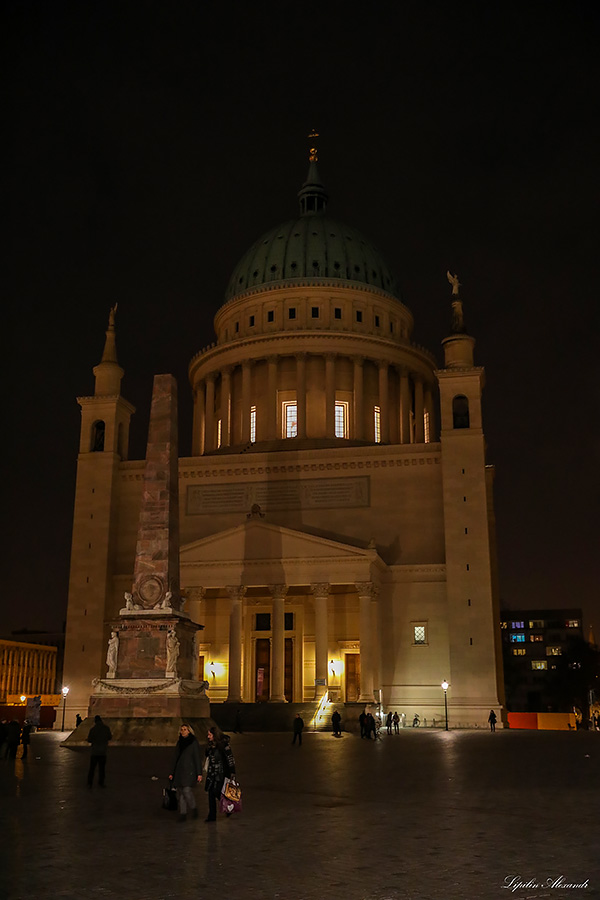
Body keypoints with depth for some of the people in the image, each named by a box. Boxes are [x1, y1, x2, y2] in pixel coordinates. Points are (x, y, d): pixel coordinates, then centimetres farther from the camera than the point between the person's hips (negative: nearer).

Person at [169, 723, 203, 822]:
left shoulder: (194, 743, -2)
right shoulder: (179, 743, 14)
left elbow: (198, 758, -4)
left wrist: (199, 773, -10)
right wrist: (172, 773, 17)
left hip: (189, 770, -6)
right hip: (179, 770, 6)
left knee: (186, 790, -17)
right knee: (180, 792, 2)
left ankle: (194, 808, 6)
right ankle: (183, 814, 10)